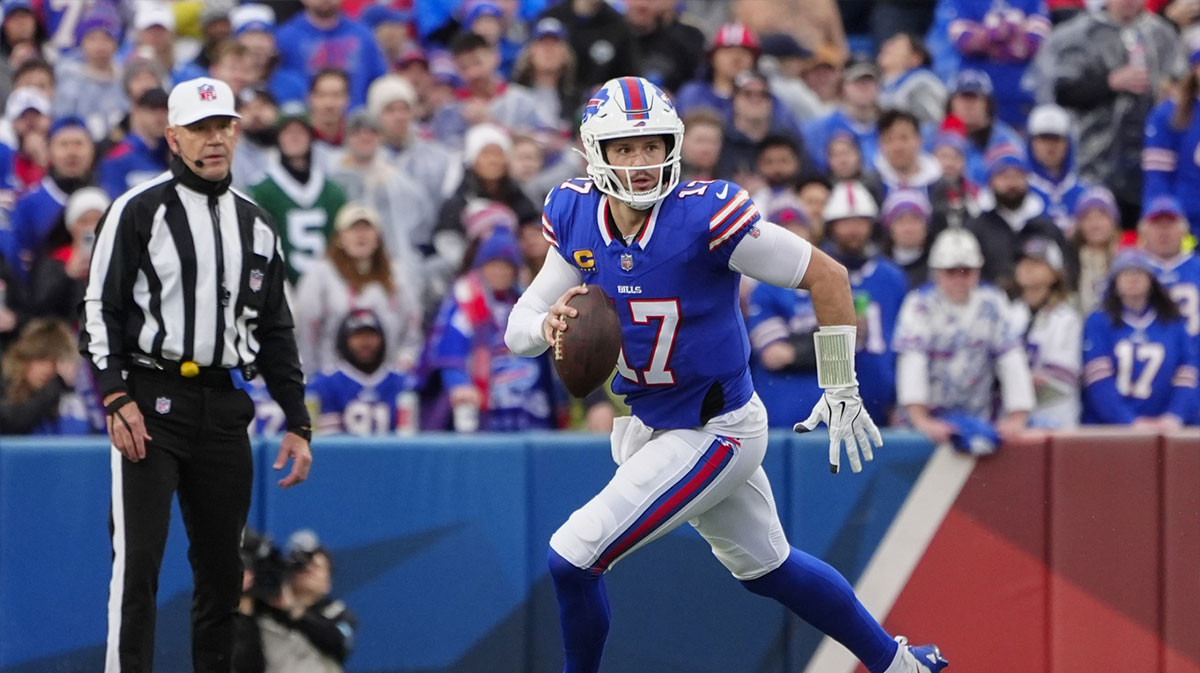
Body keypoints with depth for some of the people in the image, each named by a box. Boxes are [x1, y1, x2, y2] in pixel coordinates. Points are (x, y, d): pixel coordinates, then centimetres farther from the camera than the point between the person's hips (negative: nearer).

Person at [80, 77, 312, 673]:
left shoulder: (256, 225, 15)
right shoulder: (138, 211, -1)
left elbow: (275, 332, 19)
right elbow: (101, 311, -3)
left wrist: (297, 423, 14)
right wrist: (116, 398, -14)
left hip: (224, 409, 5)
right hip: (150, 403, -5)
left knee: (222, 567, 7)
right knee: (138, 557, -11)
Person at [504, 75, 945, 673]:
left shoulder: (705, 215, -26)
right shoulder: (576, 217, -8)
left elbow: (827, 276, -18)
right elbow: (518, 328, -4)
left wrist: (841, 391, -13)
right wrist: (548, 326, -28)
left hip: (713, 434, -7)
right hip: (645, 424, 7)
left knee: (572, 560, -13)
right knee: (765, 567, 24)